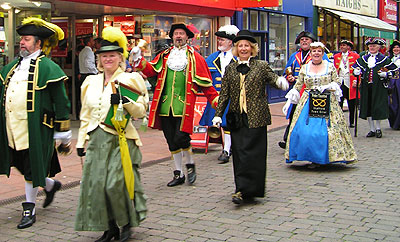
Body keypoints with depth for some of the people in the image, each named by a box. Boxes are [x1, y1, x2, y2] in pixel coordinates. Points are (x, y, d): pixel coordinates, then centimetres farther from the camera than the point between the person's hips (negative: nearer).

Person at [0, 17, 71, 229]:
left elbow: (61, 103, -6)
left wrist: (64, 135, -6)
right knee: (21, 165, 14)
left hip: (34, 129, -7)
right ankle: (50, 185, 38)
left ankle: (29, 209, 14)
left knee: (32, 167, 1)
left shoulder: (47, 68, -6)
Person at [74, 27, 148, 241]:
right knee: (96, 184, 1)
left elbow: (141, 112, -4)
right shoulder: (91, 82, 14)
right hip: (96, 140, 5)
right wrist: (81, 141, 14)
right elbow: (85, 115, 19)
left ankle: (126, 223, 12)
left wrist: (125, 101, -21)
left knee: (116, 183, -12)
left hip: (120, 140, -5)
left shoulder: (129, 79, 0)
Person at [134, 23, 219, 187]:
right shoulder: (164, 56, 16)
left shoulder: (195, 58, 6)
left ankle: (190, 164, 16)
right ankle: (178, 174, 22)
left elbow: (205, 83, 6)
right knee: (171, 141, 8)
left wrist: (217, 101, 0)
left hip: (184, 106, -4)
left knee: (180, 138, -14)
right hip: (165, 106, 4)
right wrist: (139, 61, -12)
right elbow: (151, 70, 4)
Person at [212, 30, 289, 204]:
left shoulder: (261, 66, 5)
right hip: (236, 118, 3)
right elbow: (224, 94, 12)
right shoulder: (230, 69, 12)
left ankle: (242, 189, -8)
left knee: (251, 152, -8)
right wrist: (218, 114, 6)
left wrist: (281, 81, -27)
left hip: (256, 118, -3)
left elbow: (274, 79, -3)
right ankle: (245, 189, 15)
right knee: (238, 152, 4)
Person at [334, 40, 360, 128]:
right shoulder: (336, 56, 13)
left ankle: (351, 122, 18)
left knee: (351, 105, 6)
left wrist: (356, 80, -10)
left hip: (351, 84, -2)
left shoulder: (355, 56, 3)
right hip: (339, 83, 2)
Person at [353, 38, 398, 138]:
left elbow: (394, 69, 4)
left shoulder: (384, 59, 1)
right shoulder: (363, 58, 12)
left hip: (378, 87, -4)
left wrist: (386, 74, -12)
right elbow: (355, 66, 24)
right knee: (367, 107, 5)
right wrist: (356, 71, 2)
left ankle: (378, 128, 14)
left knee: (378, 107, -3)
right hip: (366, 86, 4)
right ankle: (372, 129, 16)